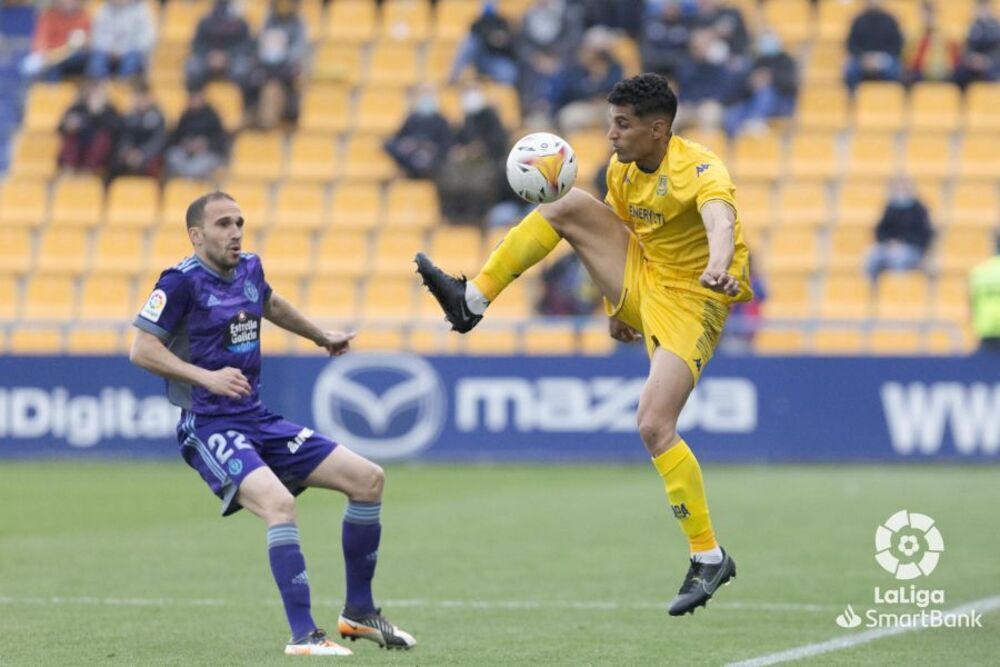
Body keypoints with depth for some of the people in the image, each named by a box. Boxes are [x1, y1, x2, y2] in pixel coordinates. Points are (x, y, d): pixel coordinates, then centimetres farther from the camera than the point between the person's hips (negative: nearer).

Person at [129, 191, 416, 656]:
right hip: (210, 428, -8)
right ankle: (303, 636, -29)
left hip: (258, 421, 8)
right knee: (279, 503, -33)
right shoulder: (183, 282, -12)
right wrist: (206, 376, -25)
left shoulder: (248, 268, 10)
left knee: (369, 479, 3)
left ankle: (358, 613, 15)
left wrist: (321, 335, 40)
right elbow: (141, 349, -16)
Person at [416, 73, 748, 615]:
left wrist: (718, 265, -66)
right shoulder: (623, 169, 1)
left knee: (654, 427, -22)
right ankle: (472, 299, 0)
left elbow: (720, 221, -46)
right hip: (641, 283, 7)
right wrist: (614, 305, 20)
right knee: (569, 205, -6)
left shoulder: (698, 170, -24)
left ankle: (708, 556, -10)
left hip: (688, 301, -7)